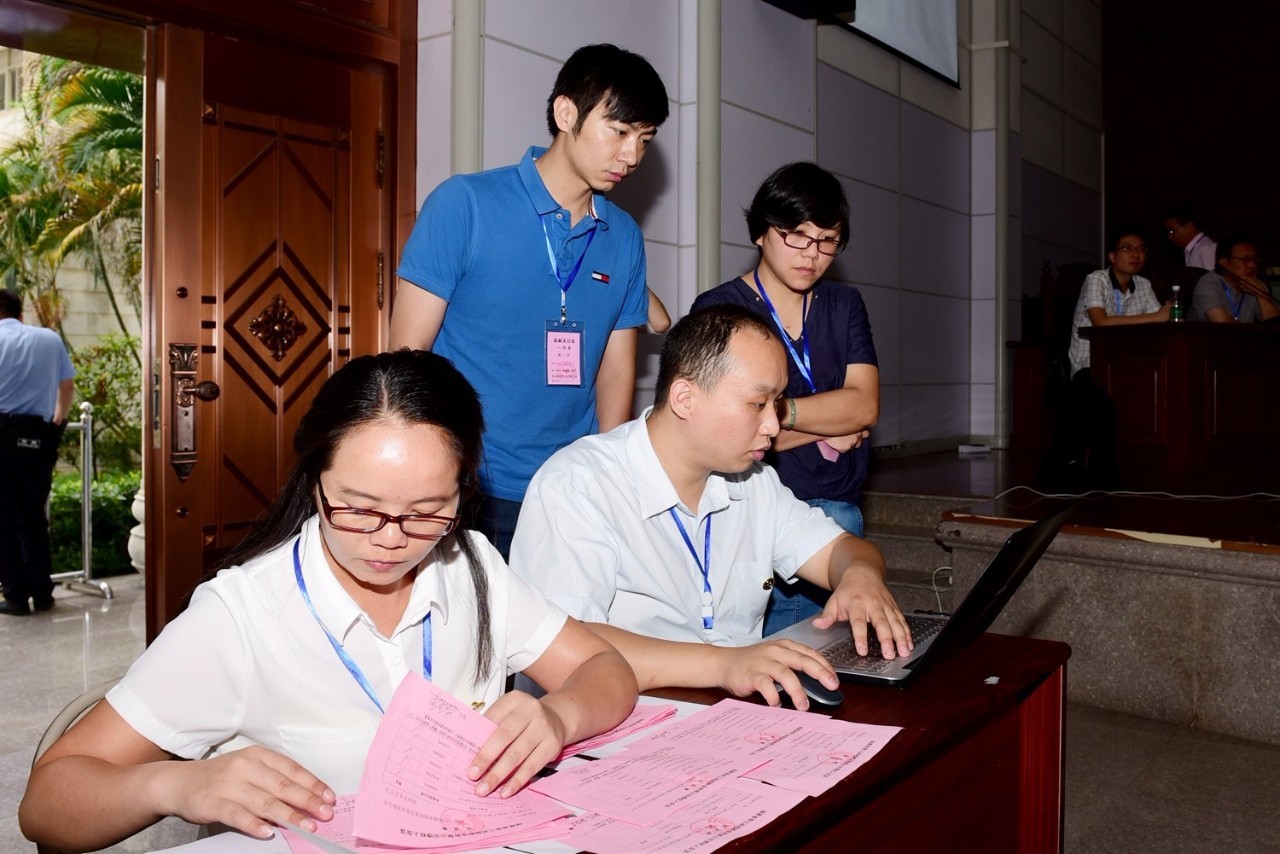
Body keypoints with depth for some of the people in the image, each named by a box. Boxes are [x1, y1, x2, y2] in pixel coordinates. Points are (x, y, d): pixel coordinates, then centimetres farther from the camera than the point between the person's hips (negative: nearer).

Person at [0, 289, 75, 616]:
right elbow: (68, 387, 15)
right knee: (34, 518, 11)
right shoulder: (50, 338, 9)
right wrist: (58, 422, 30)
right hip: (38, 434, 2)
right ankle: (42, 594, 14)